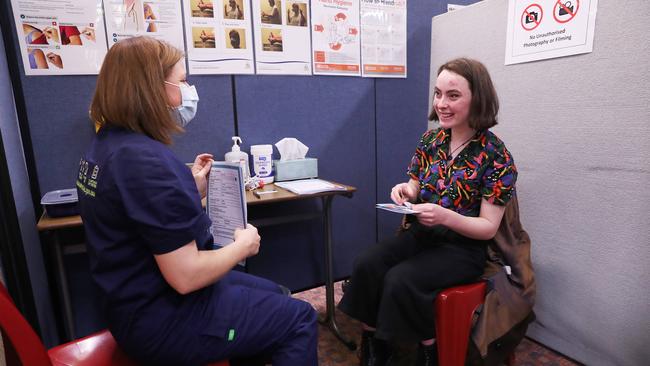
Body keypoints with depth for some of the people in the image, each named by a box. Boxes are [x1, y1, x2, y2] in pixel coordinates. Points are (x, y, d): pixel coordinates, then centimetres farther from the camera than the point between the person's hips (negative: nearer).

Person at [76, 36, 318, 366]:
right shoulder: (147, 161, -29)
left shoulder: (108, 144, 4)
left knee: (272, 295, 22)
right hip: (162, 319, -10)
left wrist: (192, 188, 6)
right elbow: (186, 276, -28)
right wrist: (243, 246, -12)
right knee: (299, 319, 1)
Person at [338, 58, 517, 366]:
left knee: (400, 280, -28)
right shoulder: (430, 139, 1)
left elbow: (488, 228, -13)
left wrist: (445, 216, -31)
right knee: (366, 265, -20)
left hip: (463, 246, -5)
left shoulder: (495, 155, -14)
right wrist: (406, 192, -14)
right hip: (420, 233, 5)